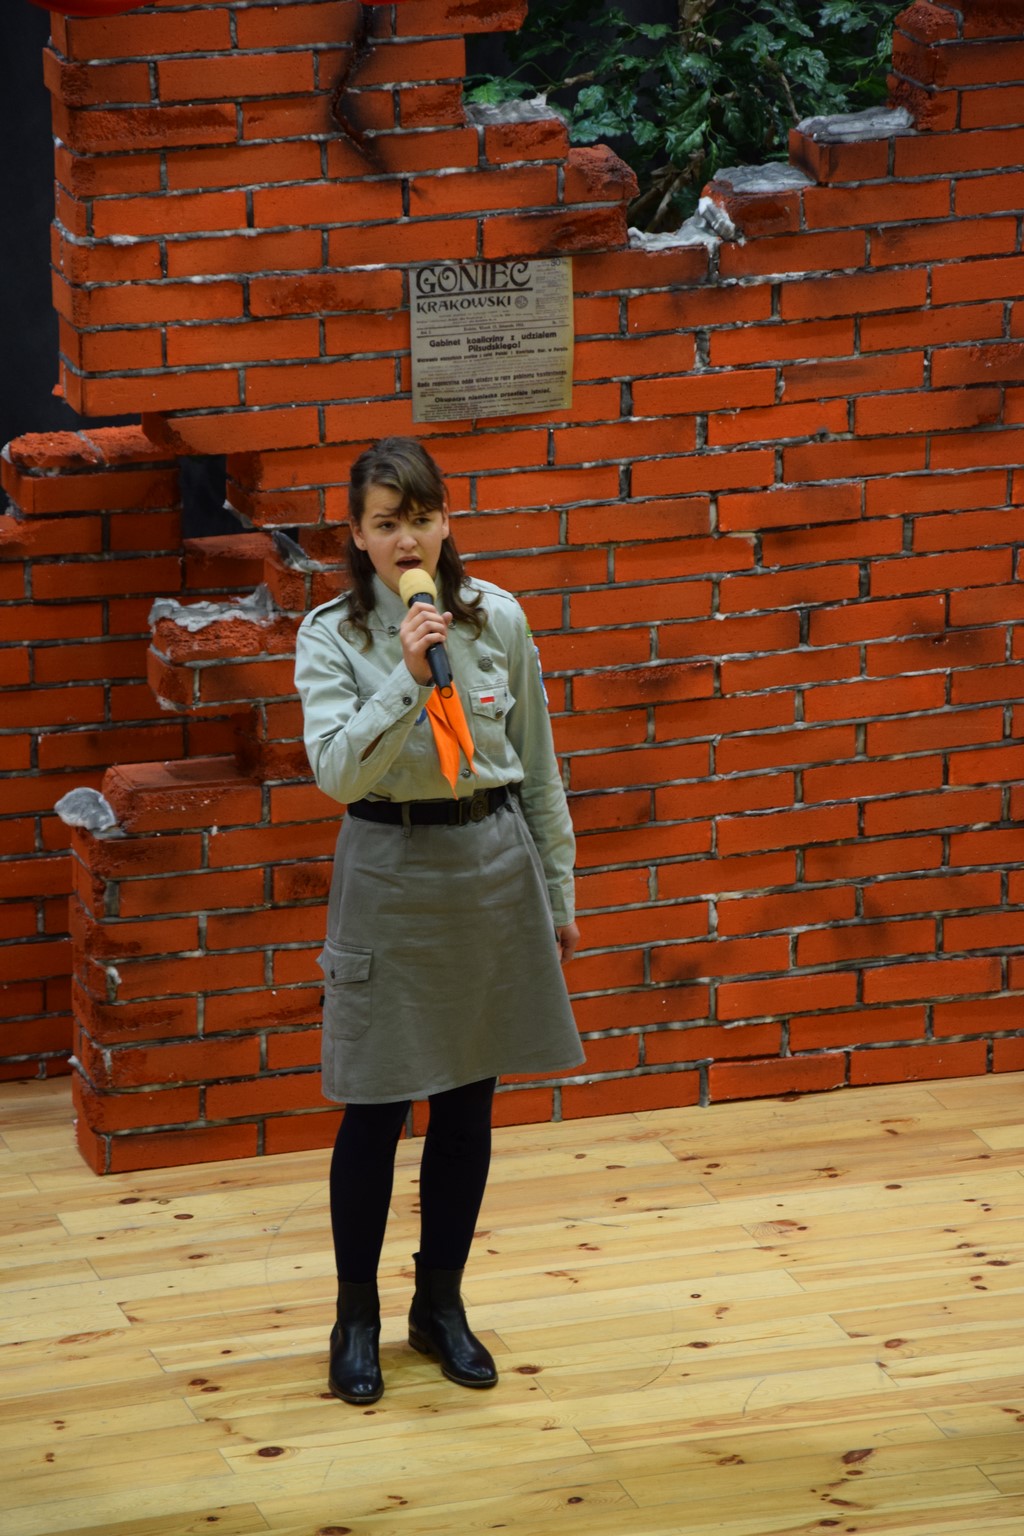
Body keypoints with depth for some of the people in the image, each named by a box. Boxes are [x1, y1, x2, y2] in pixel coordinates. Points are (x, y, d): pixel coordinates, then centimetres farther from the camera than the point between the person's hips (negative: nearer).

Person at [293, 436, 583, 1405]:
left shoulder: (497, 619, -1)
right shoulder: (332, 636, -8)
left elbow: (536, 766, 7)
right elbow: (335, 770, -19)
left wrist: (559, 892, 10)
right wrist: (407, 678, -29)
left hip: (493, 866, 3)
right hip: (389, 875, -3)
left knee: (469, 1101, 11)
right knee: (374, 1110, 3)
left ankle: (441, 1306, 27)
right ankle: (357, 1319, 19)